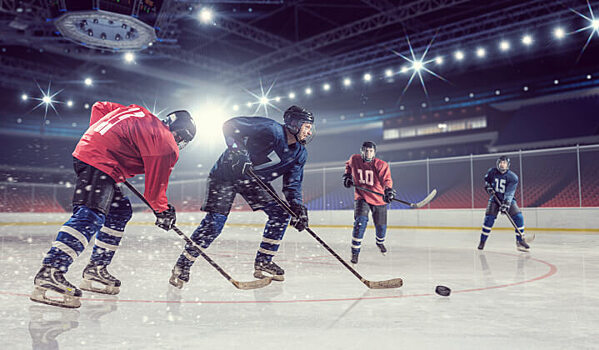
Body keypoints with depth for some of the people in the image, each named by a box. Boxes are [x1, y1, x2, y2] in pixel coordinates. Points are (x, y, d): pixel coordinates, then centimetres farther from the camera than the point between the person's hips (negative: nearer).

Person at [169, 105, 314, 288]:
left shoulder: (300, 153, -3)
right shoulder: (271, 130, -26)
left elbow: (293, 184, -1)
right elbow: (231, 125, -26)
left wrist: (298, 207, -16)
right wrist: (237, 150, -38)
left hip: (254, 180, 7)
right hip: (227, 173, -7)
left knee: (282, 213, -3)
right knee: (215, 221, -14)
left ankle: (263, 261, 10)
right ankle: (182, 265, 2)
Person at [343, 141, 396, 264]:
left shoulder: (381, 165, -14)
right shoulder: (354, 159, -4)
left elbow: (386, 179, -27)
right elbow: (348, 165, 20)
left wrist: (388, 190, -46)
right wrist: (347, 176, 6)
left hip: (378, 199, 0)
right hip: (361, 197, 0)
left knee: (381, 226, 11)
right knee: (360, 221, -21)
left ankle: (380, 243, 47)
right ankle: (355, 252, -11)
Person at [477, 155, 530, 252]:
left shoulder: (513, 177, -15)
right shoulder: (492, 172, -7)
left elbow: (509, 193, -23)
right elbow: (486, 180, 16)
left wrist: (506, 204, -35)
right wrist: (488, 187, -4)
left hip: (508, 199, 0)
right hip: (494, 198, 1)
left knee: (518, 217, -15)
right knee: (489, 218, -13)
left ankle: (520, 240, -1)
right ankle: (482, 241, -1)